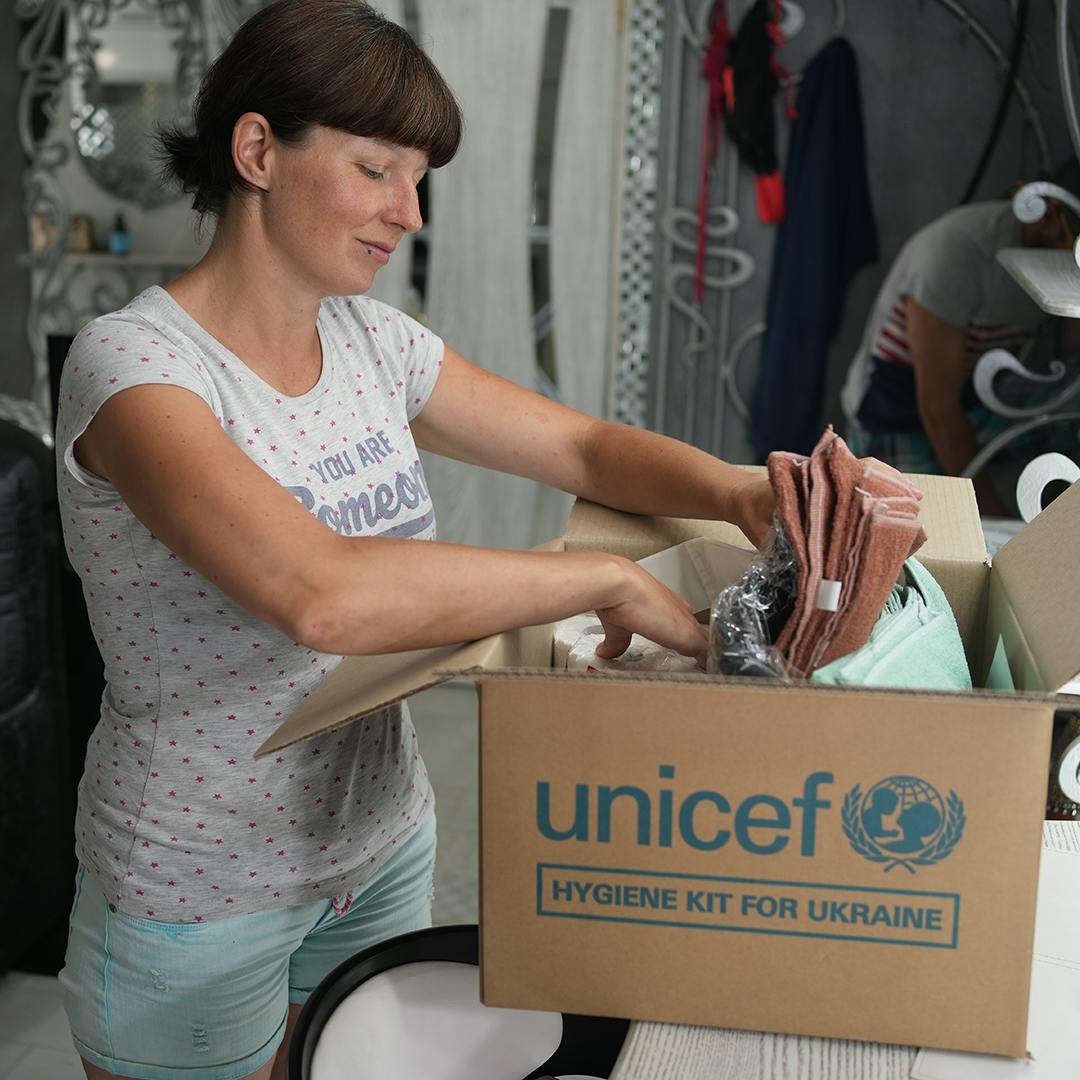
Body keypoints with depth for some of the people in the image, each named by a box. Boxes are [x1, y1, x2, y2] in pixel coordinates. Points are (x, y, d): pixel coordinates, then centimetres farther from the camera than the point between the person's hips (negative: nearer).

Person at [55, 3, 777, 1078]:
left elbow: (584, 445, 1)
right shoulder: (131, 365, -24)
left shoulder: (372, 343, -2)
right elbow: (324, 595, -39)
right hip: (199, 895, -6)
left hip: (380, 845, 6)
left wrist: (737, 494, -19)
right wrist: (613, 579, -32)